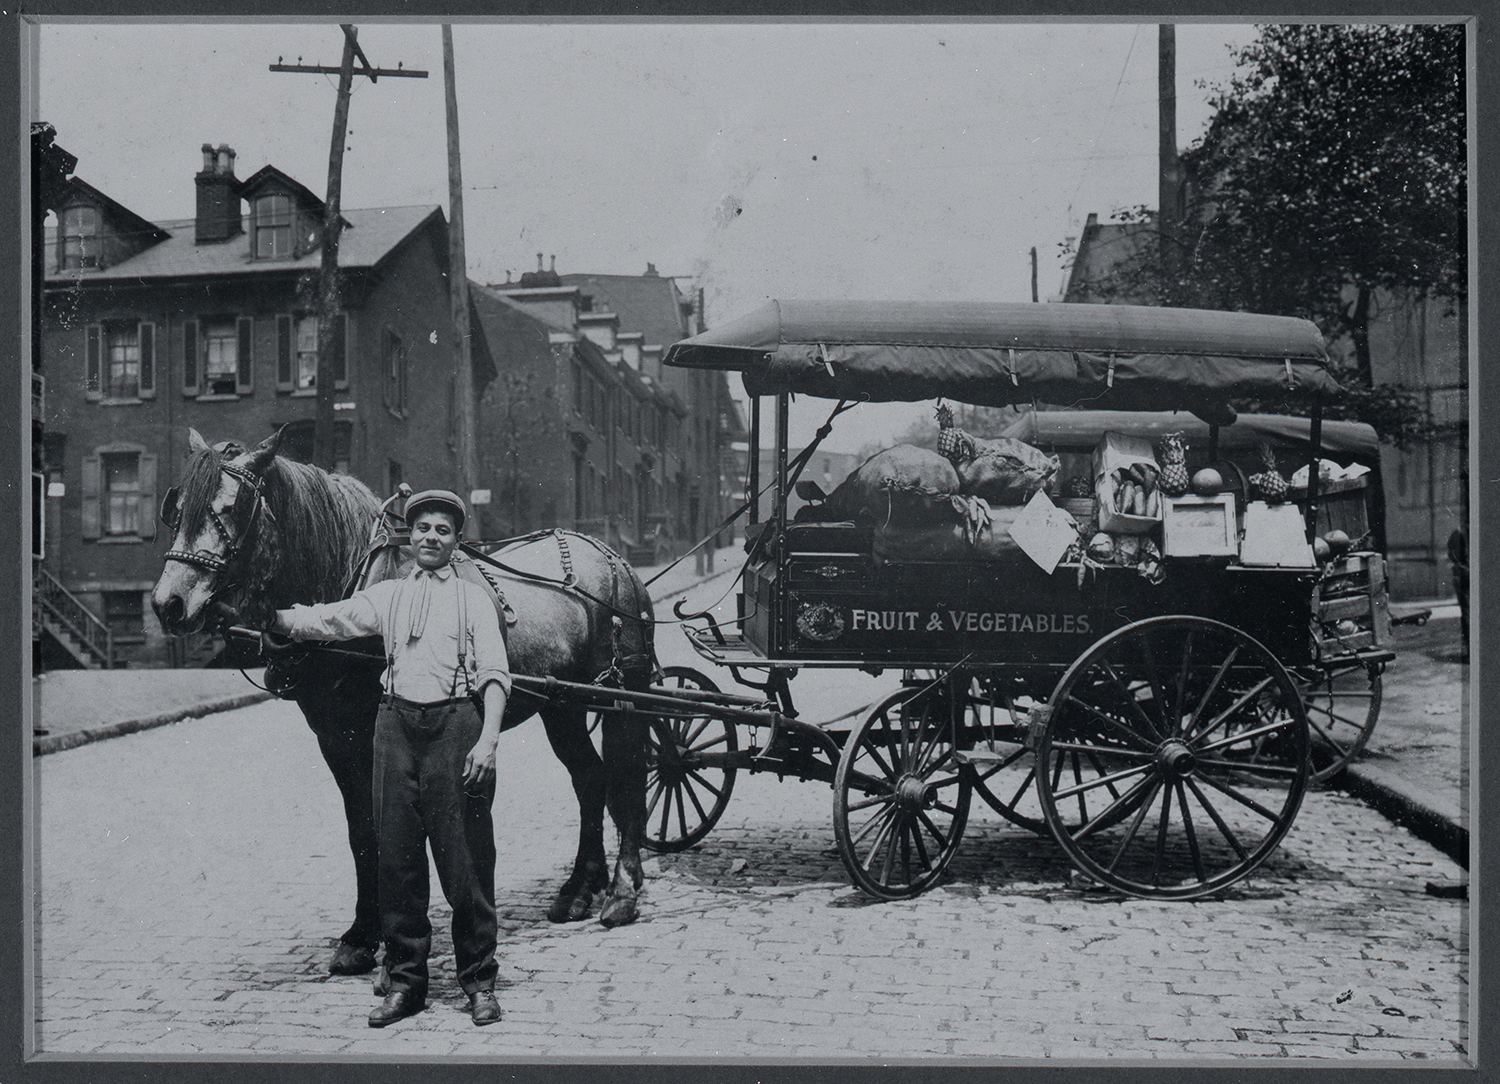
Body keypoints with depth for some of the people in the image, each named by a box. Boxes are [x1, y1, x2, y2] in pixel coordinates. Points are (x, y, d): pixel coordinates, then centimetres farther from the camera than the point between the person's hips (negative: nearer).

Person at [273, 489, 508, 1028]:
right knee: (397, 856, 5)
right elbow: (324, 620, 11)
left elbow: (494, 673, -2)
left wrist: (487, 740, -14)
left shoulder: (473, 597, 6)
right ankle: (404, 978, 16)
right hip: (397, 725, 3)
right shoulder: (387, 595, 16)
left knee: (465, 857, 0)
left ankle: (479, 981, 11)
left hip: (454, 724, -3)